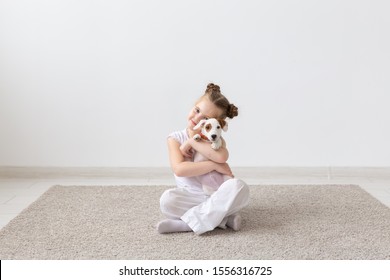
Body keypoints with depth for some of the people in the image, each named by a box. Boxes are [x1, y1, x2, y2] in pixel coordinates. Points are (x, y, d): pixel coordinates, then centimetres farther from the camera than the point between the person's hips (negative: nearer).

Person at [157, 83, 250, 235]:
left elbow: (221, 157, -25)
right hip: (190, 198, -1)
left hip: (216, 196, 1)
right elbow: (179, 169, -20)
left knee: (239, 187, -31)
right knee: (167, 199, -32)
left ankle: (187, 223, -26)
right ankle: (223, 218, -24)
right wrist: (214, 165, -22)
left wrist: (192, 141, -18)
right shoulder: (175, 138, -2)